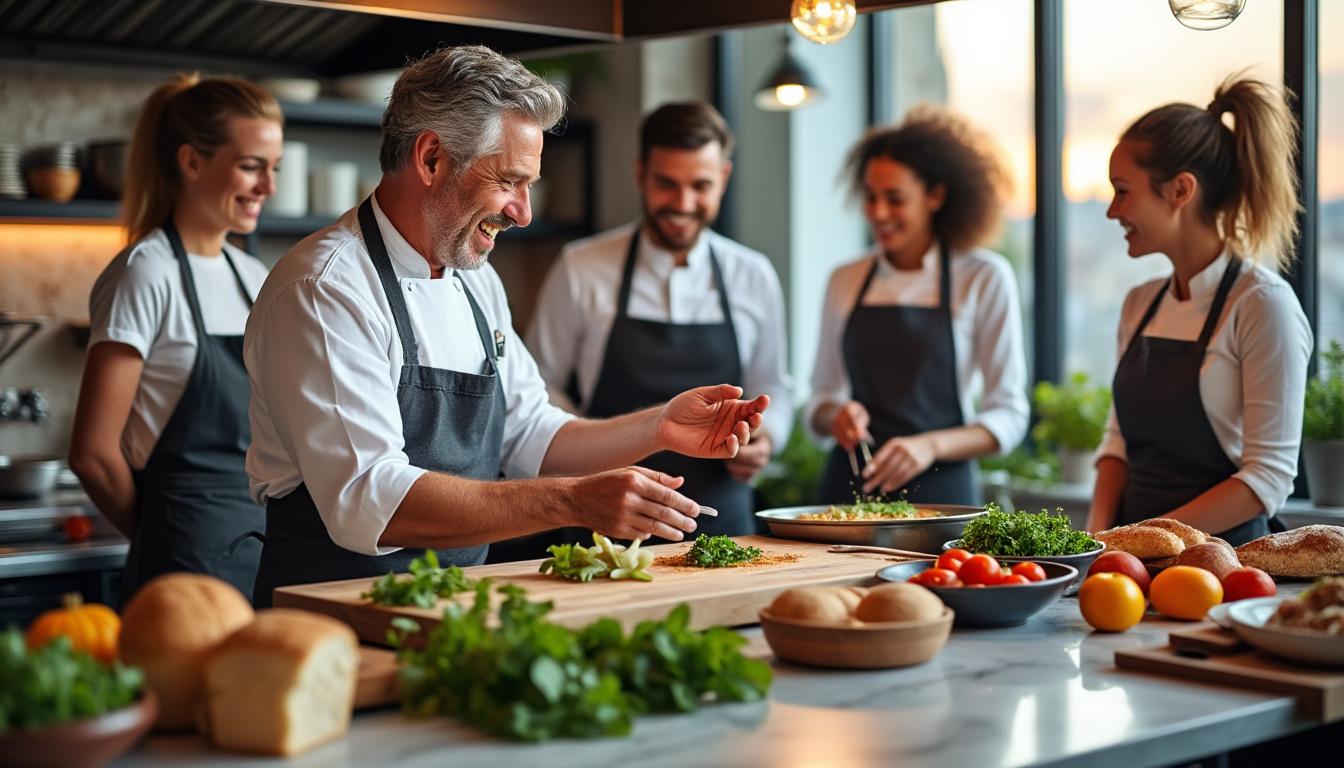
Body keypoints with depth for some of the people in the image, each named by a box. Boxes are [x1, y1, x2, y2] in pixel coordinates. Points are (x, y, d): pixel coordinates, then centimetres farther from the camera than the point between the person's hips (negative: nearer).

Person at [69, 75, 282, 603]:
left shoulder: (255, 279, 11)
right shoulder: (148, 276, -11)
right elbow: (93, 453, -12)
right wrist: (165, 539, 2)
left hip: (265, 556, 7)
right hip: (191, 559, -7)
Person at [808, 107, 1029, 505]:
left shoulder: (984, 278, -3)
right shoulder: (845, 281, 7)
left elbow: (1009, 416, -4)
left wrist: (931, 445, -20)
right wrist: (836, 417, -8)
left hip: (941, 491, -3)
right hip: (850, 486, 3)